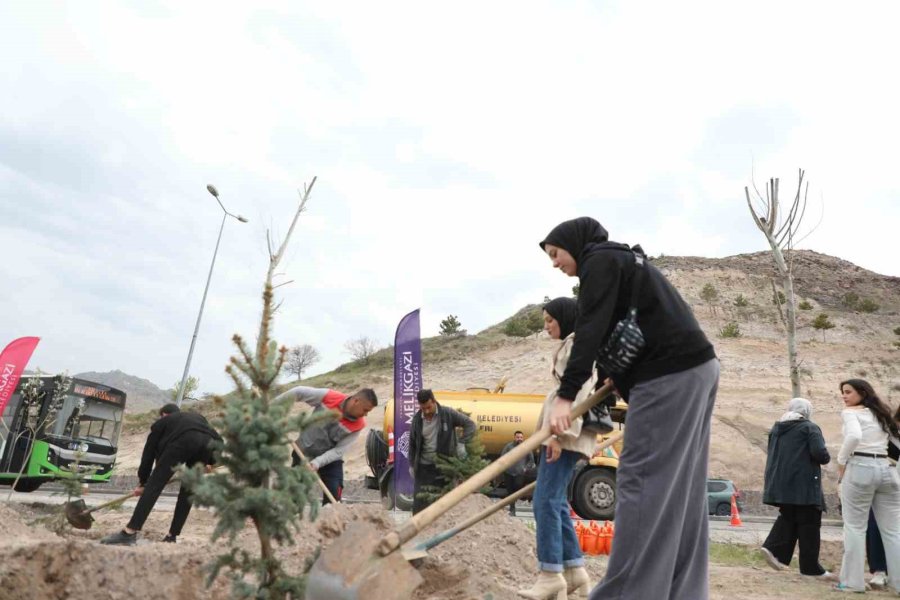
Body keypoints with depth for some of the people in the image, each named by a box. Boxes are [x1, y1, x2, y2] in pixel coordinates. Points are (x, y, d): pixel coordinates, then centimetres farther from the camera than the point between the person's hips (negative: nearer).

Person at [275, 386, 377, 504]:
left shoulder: (358, 425, -20)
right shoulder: (328, 396, -25)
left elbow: (339, 450, -20)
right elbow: (298, 392, -18)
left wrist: (316, 463, -32)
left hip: (330, 459, 1)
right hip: (304, 451, 0)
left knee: (334, 495, -8)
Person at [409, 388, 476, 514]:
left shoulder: (448, 413, -9)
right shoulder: (417, 418, 0)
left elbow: (470, 424, -3)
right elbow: (412, 443, 11)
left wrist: (461, 443, -13)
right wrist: (411, 465, 12)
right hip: (423, 467, 2)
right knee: (419, 500, 0)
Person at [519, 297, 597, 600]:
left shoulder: (577, 344, -5)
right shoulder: (570, 346, 25)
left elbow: (579, 391, -17)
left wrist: (560, 433, -23)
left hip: (566, 432, -10)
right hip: (564, 430, 10)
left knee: (545, 501, -12)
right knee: (556, 502, 9)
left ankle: (551, 575, -8)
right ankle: (574, 570, 14)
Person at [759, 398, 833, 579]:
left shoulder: (776, 429, 15)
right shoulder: (809, 428, -4)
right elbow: (819, 453, -16)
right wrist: (827, 458, 5)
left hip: (780, 484, 6)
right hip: (803, 484, -6)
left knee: (788, 518, 17)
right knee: (808, 524, 4)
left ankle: (774, 549, -1)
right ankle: (811, 567, 9)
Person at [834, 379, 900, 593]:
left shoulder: (850, 412, -2)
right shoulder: (883, 414, 19)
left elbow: (854, 436, -21)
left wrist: (841, 461, -9)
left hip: (860, 468, -6)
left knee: (855, 527, 1)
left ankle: (853, 581, 3)